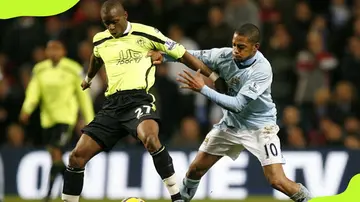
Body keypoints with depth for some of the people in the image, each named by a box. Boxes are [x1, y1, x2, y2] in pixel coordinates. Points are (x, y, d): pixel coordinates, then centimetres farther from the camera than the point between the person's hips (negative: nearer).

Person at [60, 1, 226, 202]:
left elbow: (182, 55, 3)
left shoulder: (146, 34, -2)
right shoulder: (100, 40, 13)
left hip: (138, 99, -5)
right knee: (77, 156, -4)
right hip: (112, 104, 5)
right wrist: (88, 78, 58)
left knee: (150, 138, -38)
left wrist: (214, 76, 3)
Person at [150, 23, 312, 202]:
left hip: (260, 125, -5)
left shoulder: (262, 69, -29)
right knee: (196, 169, 6)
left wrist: (202, 89, -34)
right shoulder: (226, 55, -14)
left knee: (277, 181, -18)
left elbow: (238, 104, -32)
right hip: (232, 122, 5)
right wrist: (163, 56, -14)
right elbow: (194, 56, 1)